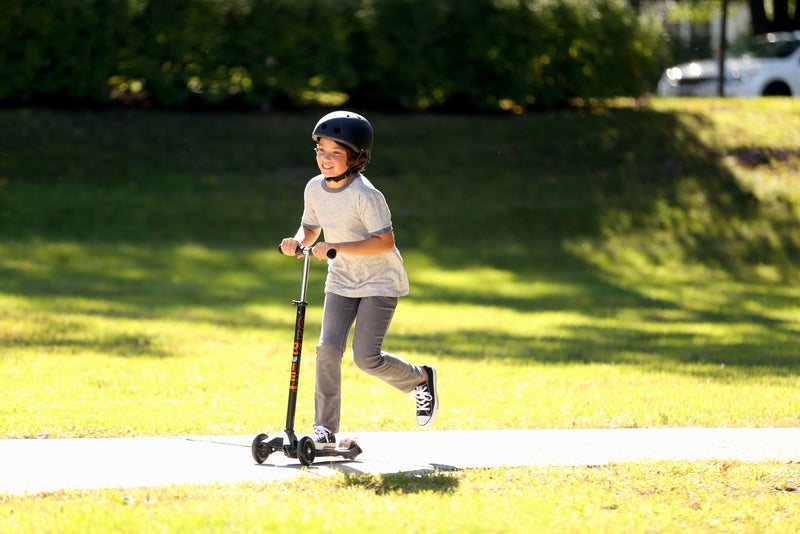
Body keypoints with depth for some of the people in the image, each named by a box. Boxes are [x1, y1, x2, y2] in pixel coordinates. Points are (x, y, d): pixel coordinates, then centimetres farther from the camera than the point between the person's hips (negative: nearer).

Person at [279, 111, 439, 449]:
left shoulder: (365, 195, -23)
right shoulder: (314, 189, -2)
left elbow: (385, 242, -25)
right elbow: (310, 229, 12)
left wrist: (335, 247, -30)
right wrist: (297, 241, -12)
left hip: (380, 282, -5)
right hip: (341, 281, 5)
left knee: (367, 357, -12)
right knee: (328, 348, -11)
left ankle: (420, 379, 19)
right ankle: (325, 431, -5)